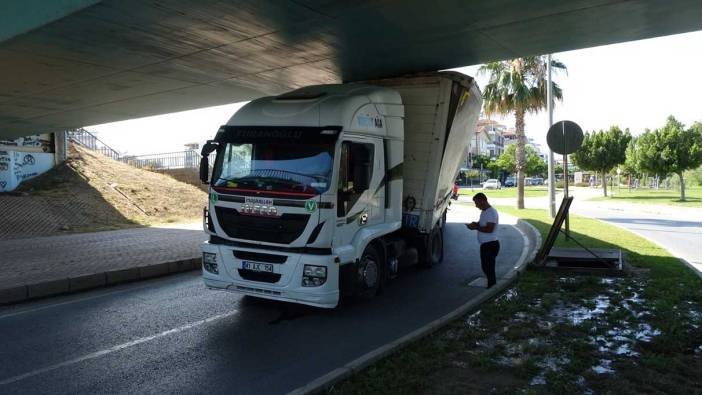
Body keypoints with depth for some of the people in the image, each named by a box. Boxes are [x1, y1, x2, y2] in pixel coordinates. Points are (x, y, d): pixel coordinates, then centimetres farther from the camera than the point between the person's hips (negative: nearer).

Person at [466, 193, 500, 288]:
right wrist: (475, 224, 3)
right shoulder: (484, 211, 14)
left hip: (491, 245, -10)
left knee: (489, 268, -5)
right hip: (485, 244, 10)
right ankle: (491, 286, 29)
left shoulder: (491, 212, -18)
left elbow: (489, 229, -25)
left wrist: (476, 227, -16)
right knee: (485, 267, 18)